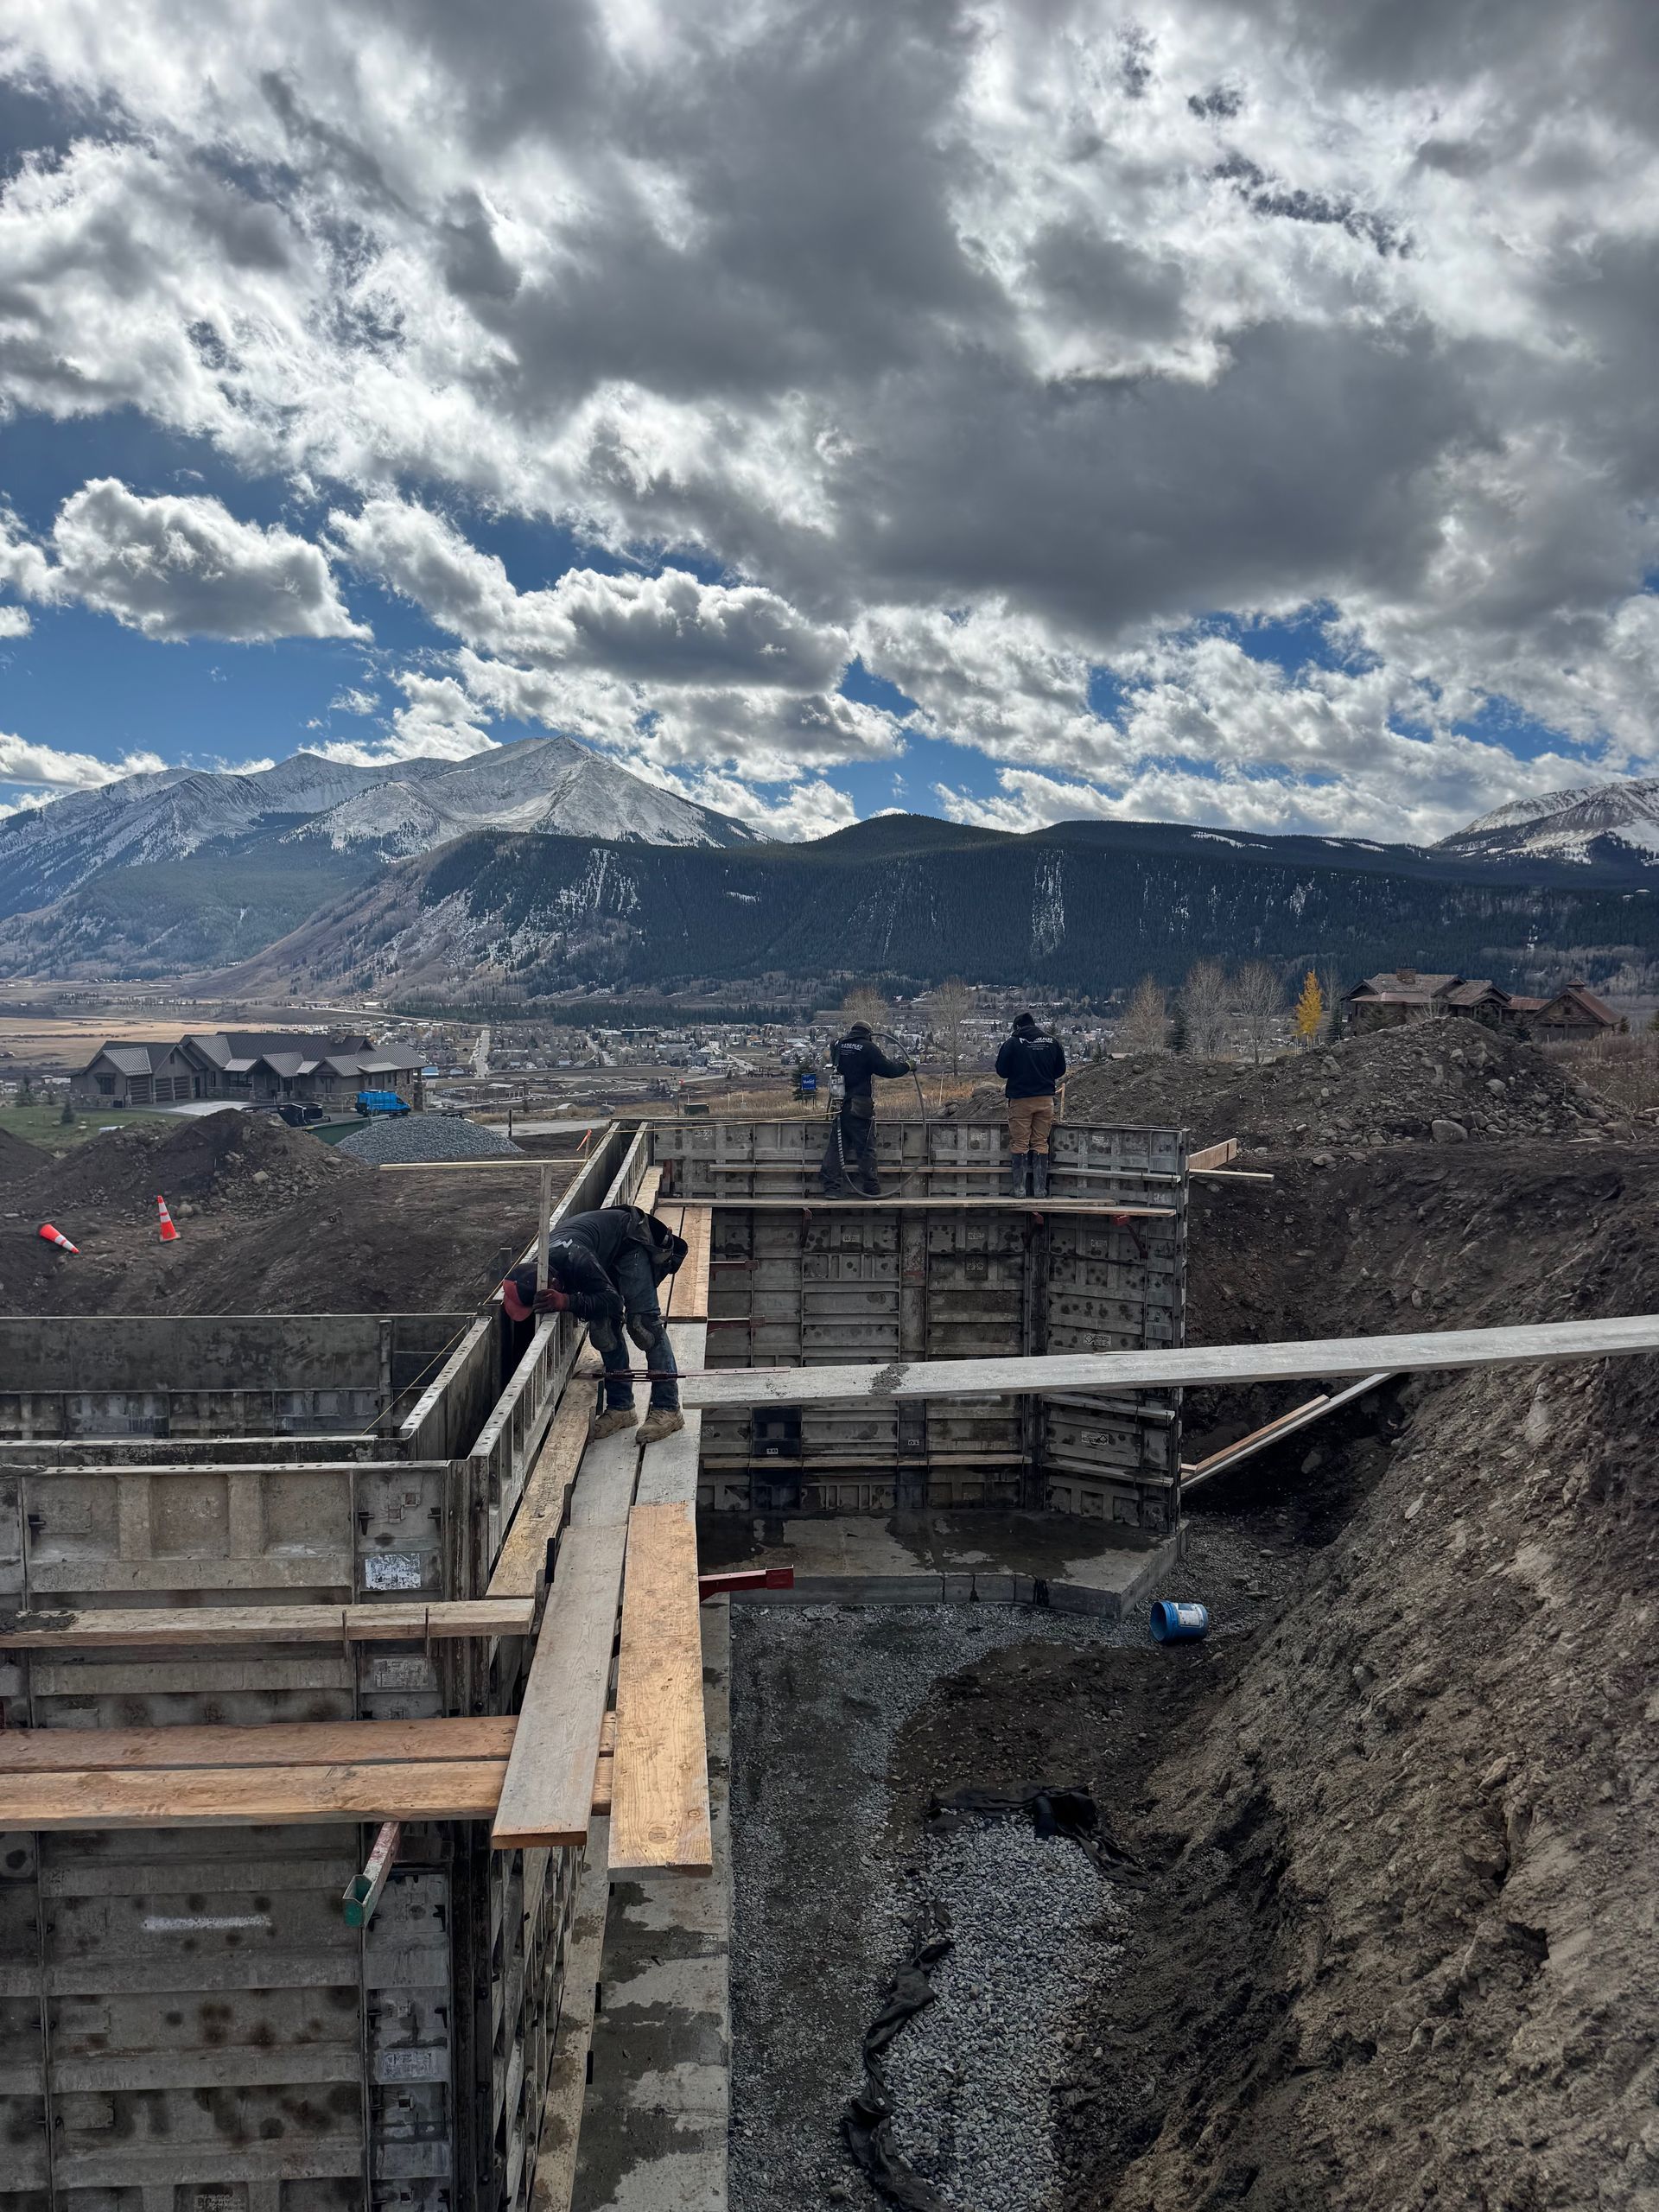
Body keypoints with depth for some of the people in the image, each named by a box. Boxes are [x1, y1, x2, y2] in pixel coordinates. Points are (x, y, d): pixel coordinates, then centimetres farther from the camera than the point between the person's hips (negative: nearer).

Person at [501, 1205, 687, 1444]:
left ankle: (668, 1408, -15)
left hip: (630, 1241, -7)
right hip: (606, 1256, 7)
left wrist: (566, 1301, -46)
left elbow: (612, 1301, -35)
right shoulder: (534, 1270, -18)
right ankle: (621, 1407, 5)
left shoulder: (577, 1260, -44)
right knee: (603, 1327, -4)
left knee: (643, 1322, -15)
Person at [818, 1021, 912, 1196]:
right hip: (860, 1106, -5)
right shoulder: (868, 1048, -9)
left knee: (836, 1145, 10)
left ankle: (832, 1186, 9)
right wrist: (905, 1066, 11)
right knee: (866, 1146, 2)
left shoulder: (838, 1045, 7)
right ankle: (870, 1188, 4)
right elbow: (887, 1068, -7)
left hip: (840, 1103, 5)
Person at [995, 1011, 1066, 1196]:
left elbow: (1001, 1071, -2)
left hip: (1021, 1099, -3)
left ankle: (1018, 1189, 2)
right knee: (1041, 1144, 9)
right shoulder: (1053, 1042, 4)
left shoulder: (1013, 1043, -6)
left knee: (1019, 1145, 3)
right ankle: (1040, 1189, 8)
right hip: (1046, 1099, 3)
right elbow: (1060, 1070, 12)